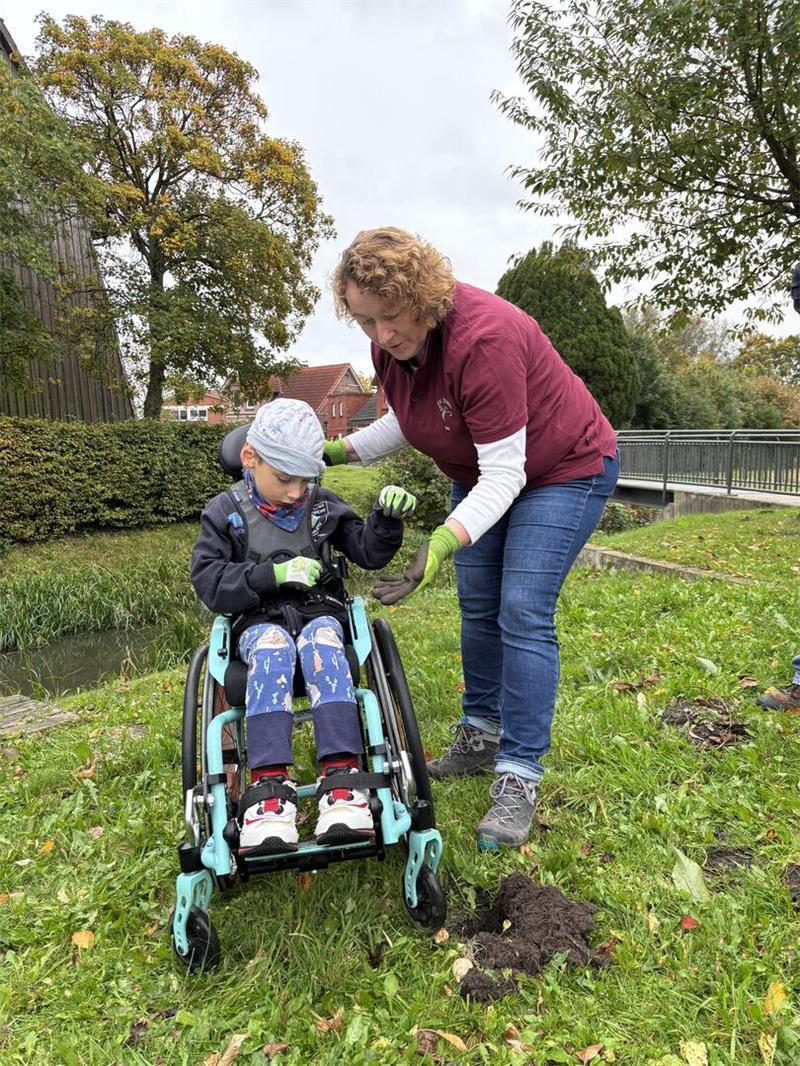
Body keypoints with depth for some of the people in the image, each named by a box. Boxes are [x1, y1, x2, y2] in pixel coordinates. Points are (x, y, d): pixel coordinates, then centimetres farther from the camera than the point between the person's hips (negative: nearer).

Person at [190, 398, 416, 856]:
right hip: (259, 620, -1)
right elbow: (209, 581, -4)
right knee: (272, 647, -37)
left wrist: (388, 519, -13)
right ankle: (270, 786, -44)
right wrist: (273, 574, -17)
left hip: (318, 610, 1)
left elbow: (369, 553, 8)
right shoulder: (226, 512, 4)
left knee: (322, 641, -35)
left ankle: (341, 779, -44)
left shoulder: (323, 506, 9)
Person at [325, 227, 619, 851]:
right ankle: (481, 736, 25)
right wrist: (336, 450, 0)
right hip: (481, 474, 8)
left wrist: (443, 542, -47)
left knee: (523, 613, -15)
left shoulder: (483, 337, -35)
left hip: (564, 471, -7)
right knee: (477, 607, 9)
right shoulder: (391, 343, -10)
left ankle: (519, 777, -6)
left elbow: (505, 473, -35)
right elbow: (407, 420, 10)